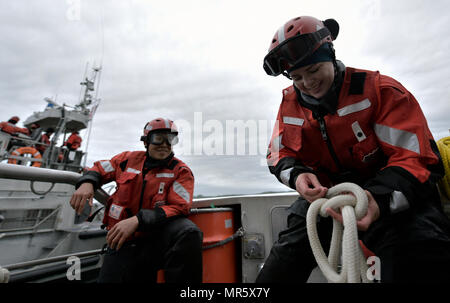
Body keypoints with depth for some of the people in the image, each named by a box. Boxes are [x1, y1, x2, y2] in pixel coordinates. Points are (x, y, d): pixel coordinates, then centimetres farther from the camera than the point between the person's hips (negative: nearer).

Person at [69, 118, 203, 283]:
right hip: (122, 240, 2)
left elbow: (178, 208, -13)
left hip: (157, 238, -2)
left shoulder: (181, 171, -2)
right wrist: (86, 183, -2)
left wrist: (137, 220, -24)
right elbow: (100, 169, 22)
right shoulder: (129, 158, 8)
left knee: (188, 232, -31)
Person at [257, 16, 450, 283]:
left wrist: (380, 199, -37)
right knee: (283, 264, -2)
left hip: (394, 198, -2)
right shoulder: (290, 103, -1)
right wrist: (297, 176, -20)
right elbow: (280, 154, 4)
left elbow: (417, 159, -17)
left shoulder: (380, 90, -14)